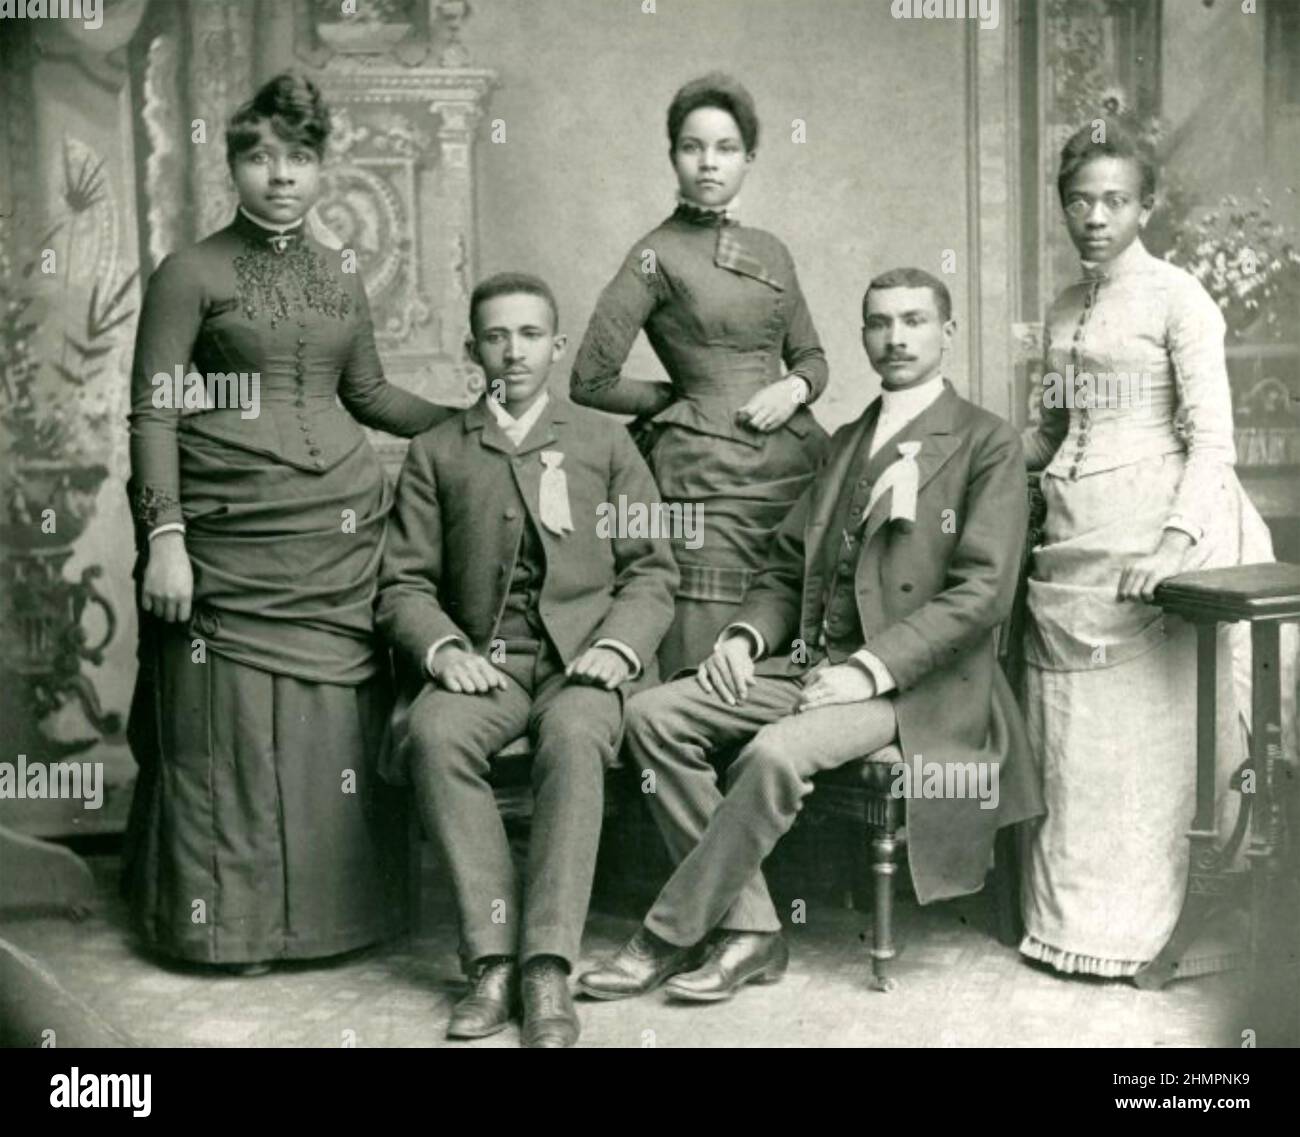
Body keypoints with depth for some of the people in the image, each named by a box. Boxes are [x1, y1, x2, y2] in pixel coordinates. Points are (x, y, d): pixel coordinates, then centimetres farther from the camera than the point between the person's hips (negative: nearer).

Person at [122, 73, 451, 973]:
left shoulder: (340, 279, 14)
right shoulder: (191, 274, 0)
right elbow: (154, 413, -4)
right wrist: (164, 539, -12)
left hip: (340, 531, 4)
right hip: (229, 542, -4)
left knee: (334, 727, 6)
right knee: (231, 732, 0)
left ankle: (330, 915, 19)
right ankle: (230, 925, 15)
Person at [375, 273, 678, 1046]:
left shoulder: (604, 443, 17)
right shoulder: (436, 453, 17)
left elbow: (652, 569, 11)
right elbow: (405, 583, 11)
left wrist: (618, 644, -9)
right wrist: (444, 650, -10)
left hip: (586, 655, -1)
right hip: (484, 658, 1)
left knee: (573, 737, -35)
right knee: (434, 733, -32)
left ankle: (548, 968, -33)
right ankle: (493, 958, -27)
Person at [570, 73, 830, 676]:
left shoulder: (770, 251, 15)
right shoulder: (658, 255, -1)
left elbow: (811, 355, 23)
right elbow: (591, 382, -4)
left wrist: (794, 388, 1)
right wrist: (679, 399, 5)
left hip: (796, 465, 6)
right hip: (712, 483, -5)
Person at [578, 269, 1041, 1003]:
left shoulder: (988, 444, 0)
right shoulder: (847, 441, 21)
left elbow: (982, 591, -11)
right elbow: (788, 566, 21)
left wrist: (869, 668, -19)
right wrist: (749, 635, 0)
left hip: (911, 684, -7)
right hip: (811, 661, 7)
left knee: (775, 754, -33)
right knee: (655, 714, -13)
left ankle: (669, 938, -14)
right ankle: (749, 930, -10)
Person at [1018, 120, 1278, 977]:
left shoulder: (1176, 297, -4)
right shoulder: (1065, 309, 16)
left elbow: (1211, 438, -11)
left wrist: (1176, 539, -23)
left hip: (1145, 532, -6)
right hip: (1072, 537, 6)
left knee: (1139, 735, -2)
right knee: (1067, 736, 8)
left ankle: (1128, 930, 10)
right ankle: (1068, 916, 20)